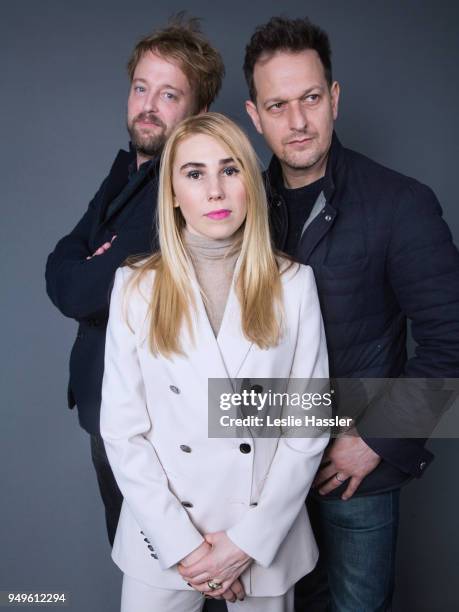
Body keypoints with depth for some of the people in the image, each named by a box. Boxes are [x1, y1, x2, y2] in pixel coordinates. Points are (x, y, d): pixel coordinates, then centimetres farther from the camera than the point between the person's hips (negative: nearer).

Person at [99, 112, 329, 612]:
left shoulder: (293, 284, -7)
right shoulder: (136, 286, -6)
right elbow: (122, 428, -5)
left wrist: (248, 540, -9)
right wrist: (180, 543, -9)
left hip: (267, 538, 1)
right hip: (164, 538, 0)